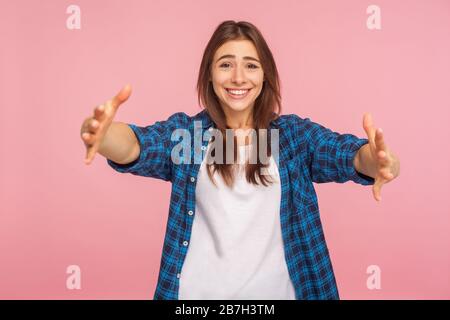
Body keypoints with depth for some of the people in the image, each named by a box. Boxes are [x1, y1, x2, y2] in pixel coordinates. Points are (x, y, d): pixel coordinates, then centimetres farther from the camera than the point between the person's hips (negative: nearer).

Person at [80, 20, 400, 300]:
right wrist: (103, 135, -45)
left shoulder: (295, 133, -3)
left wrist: (375, 161, -41)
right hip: (198, 291, 0)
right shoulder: (184, 131, -4)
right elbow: (136, 145, -22)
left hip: (274, 290, 1)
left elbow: (348, 153, -17)